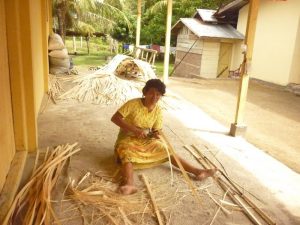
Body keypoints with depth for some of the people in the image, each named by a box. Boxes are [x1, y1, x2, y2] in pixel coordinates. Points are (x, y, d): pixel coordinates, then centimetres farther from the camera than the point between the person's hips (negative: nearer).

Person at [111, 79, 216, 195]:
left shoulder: (158, 111, -3)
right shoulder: (133, 104, -17)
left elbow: (157, 130, 3)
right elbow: (115, 118, -22)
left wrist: (157, 134, -23)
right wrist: (135, 130, -29)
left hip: (147, 141, 4)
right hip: (128, 139, -4)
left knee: (166, 151, -10)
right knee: (127, 154, -37)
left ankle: (197, 171, -15)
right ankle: (129, 184, -59)